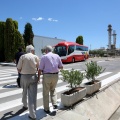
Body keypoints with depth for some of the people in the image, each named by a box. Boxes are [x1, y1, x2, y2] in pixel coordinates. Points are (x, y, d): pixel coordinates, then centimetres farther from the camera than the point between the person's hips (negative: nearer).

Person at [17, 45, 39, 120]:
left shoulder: (23, 57, -4)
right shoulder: (36, 57, -1)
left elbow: (18, 69, -3)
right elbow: (38, 68, 5)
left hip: (24, 77, 1)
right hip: (33, 77, -1)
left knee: (24, 92, 25)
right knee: (33, 95, 0)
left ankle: (25, 105, 48)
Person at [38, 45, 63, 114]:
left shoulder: (44, 57, -6)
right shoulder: (57, 56, 5)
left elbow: (40, 69, -8)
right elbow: (61, 67, 9)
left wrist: (38, 77, 5)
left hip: (47, 76, -3)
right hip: (55, 76, 4)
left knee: (46, 92, 13)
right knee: (53, 90, 27)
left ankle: (47, 109, 22)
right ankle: (54, 104, 13)